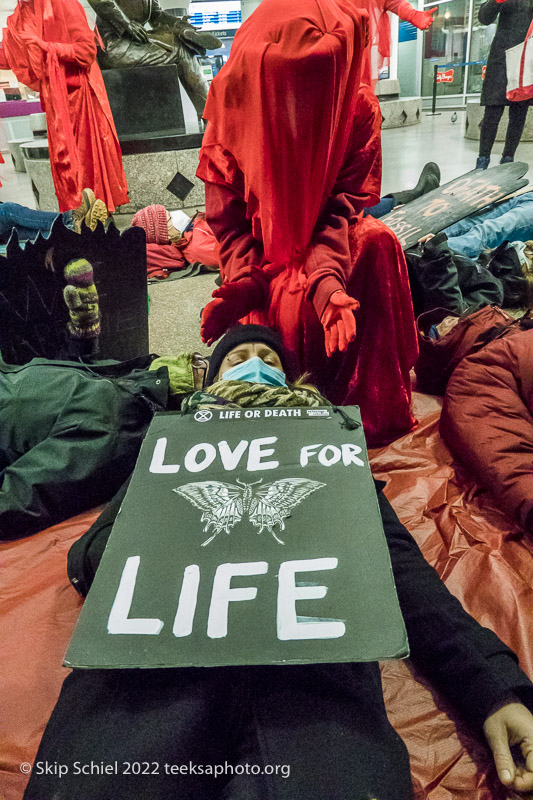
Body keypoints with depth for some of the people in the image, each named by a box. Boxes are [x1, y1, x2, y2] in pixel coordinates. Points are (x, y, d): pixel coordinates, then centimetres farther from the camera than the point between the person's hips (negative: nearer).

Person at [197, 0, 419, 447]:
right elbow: (227, 219, -16)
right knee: (290, 308, -31)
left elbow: (347, 201, -20)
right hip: (265, 248, -1)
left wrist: (326, 277, -38)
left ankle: (375, 405, -17)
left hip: (328, 238, 1)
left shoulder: (358, 107, -14)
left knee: (377, 242, -30)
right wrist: (242, 281, -34)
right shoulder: (235, 108, -16)